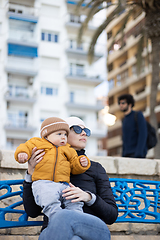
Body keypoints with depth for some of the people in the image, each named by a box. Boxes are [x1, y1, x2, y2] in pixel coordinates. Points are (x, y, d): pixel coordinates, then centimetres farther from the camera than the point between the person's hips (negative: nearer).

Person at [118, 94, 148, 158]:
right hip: (128, 155, 7)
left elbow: (143, 135, -15)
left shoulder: (138, 115, -5)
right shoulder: (125, 120, 20)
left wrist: (138, 155, -24)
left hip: (138, 155, -7)